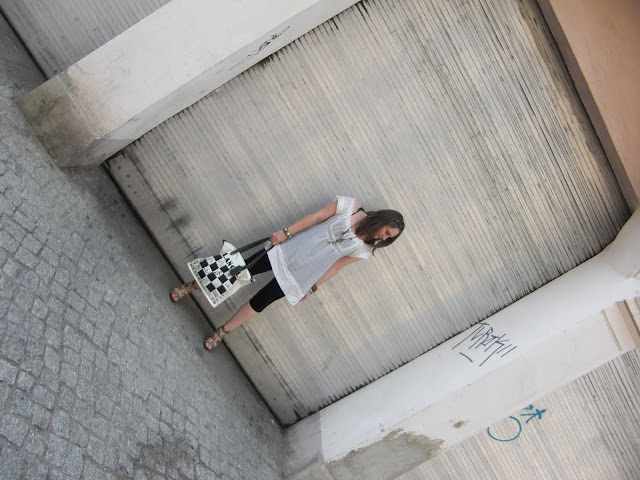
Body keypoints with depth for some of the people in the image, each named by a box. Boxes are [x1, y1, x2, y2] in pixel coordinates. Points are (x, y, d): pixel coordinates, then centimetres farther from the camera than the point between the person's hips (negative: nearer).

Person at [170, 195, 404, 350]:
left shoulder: (365, 248, -1)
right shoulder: (350, 205, -7)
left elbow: (335, 266, 2)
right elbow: (316, 217, -6)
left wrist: (312, 287, 2)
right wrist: (286, 232, -10)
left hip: (297, 276, 1)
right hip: (287, 248, 0)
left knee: (259, 302, -1)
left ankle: (222, 332, 20)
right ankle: (191, 286, 21)